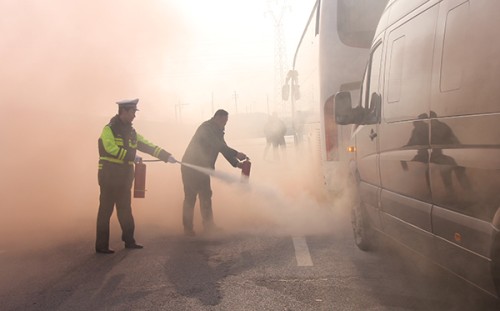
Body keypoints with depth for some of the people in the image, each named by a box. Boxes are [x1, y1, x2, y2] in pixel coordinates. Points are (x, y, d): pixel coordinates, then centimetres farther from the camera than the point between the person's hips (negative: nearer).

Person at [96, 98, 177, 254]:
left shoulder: (131, 132, 14)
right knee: (106, 210, -4)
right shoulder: (109, 129, -8)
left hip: (124, 177, 7)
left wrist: (166, 156, 2)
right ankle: (101, 245, 1)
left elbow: (148, 146, 11)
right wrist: (132, 156, -22)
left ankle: (129, 241, 22)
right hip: (109, 176, -7)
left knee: (125, 209, 13)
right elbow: (111, 148, -23)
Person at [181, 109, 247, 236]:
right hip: (191, 167, -9)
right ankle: (188, 228, 0)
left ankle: (209, 226, 12)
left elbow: (223, 147, 13)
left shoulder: (217, 131, 12)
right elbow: (218, 146, -27)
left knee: (206, 196, 8)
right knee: (190, 197, -5)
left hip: (203, 168, 9)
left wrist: (236, 163, 2)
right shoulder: (207, 128, -17)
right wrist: (236, 154, -27)